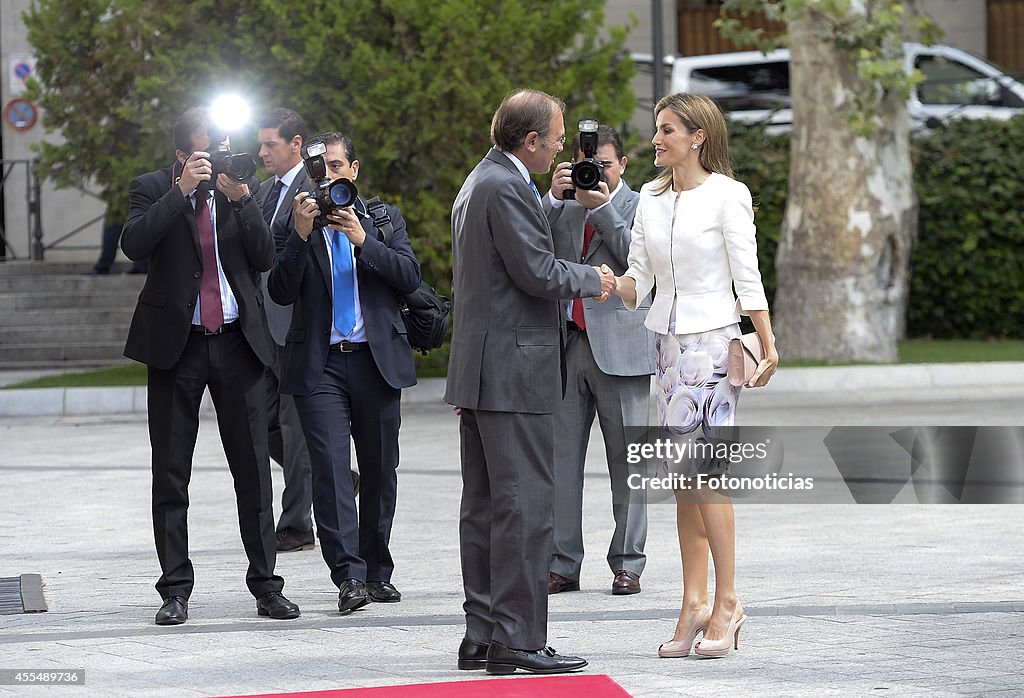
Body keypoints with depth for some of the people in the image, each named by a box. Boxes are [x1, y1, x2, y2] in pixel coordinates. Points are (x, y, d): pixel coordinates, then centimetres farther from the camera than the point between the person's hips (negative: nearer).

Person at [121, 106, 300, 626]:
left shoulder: (242, 189, 9)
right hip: (176, 345, -2)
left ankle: (266, 584, 9)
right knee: (170, 474, 2)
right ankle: (175, 589, 8)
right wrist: (182, 191, -18)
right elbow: (134, 243, -16)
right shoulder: (153, 189, 2)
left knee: (253, 470, 3)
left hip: (237, 344, 2)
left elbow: (265, 258, 0)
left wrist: (241, 199, -11)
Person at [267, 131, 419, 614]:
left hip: (377, 359, 2)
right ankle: (349, 575, -18)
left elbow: (409, 276, -3)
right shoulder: (292, 226, 8)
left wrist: (362, 239, -14)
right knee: (330, 465, -14)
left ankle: (377, 572, 17)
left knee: (380, 471, 7)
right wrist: (300, 235, -14)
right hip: (320, 365, -2)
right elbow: (281, 293, -3)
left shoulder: (385, 219, 11)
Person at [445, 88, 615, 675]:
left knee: (485, 506, 11)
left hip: (479, 373, 11)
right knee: (526, 503, -9)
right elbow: (537, 271, -18)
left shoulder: (479, 183, 19)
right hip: (514, 370, -11)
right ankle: (517, 640, -10)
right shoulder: (506, 187, -15)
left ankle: (482, 636, 13)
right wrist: (593, 280, -3)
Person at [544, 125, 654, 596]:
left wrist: (603, 207, -11)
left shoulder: (641, 207, 6)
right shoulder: (562, 209, 17)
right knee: (560, 458, 1)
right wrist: (554, 197, -8)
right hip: (565, 345, 3)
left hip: (620, 347, -3)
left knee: (626, 460, 0)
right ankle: (561, 565, 4)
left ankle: (627, 564, 6)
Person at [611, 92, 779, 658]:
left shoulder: (727, 195, -5)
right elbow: (637, 280, 10)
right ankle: (696, 603, 4)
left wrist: (769, 348, -10)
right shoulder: (650, 198, 12)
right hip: (667, 337, 6)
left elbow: (747, 277, -6)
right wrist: (610, 283, -10)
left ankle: (724, 602, -6)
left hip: (713, 337, -6)